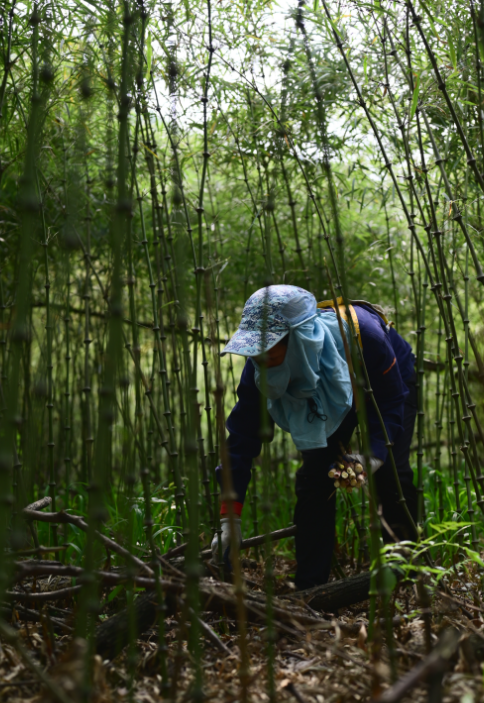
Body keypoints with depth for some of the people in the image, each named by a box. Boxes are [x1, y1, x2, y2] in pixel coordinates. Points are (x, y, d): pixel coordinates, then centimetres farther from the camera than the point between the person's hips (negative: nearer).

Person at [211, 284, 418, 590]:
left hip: (390, 383, -3)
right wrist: (230, 516, -28)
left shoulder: (358, 331, -43)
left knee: (391, 474, -17)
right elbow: (243, 433, -27)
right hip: (328, 397, 3)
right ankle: (309, 586, 1)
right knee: (313, 477, -9)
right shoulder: (259, 366, -32)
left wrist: (376, 454, -43)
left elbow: (391, 400, -28)